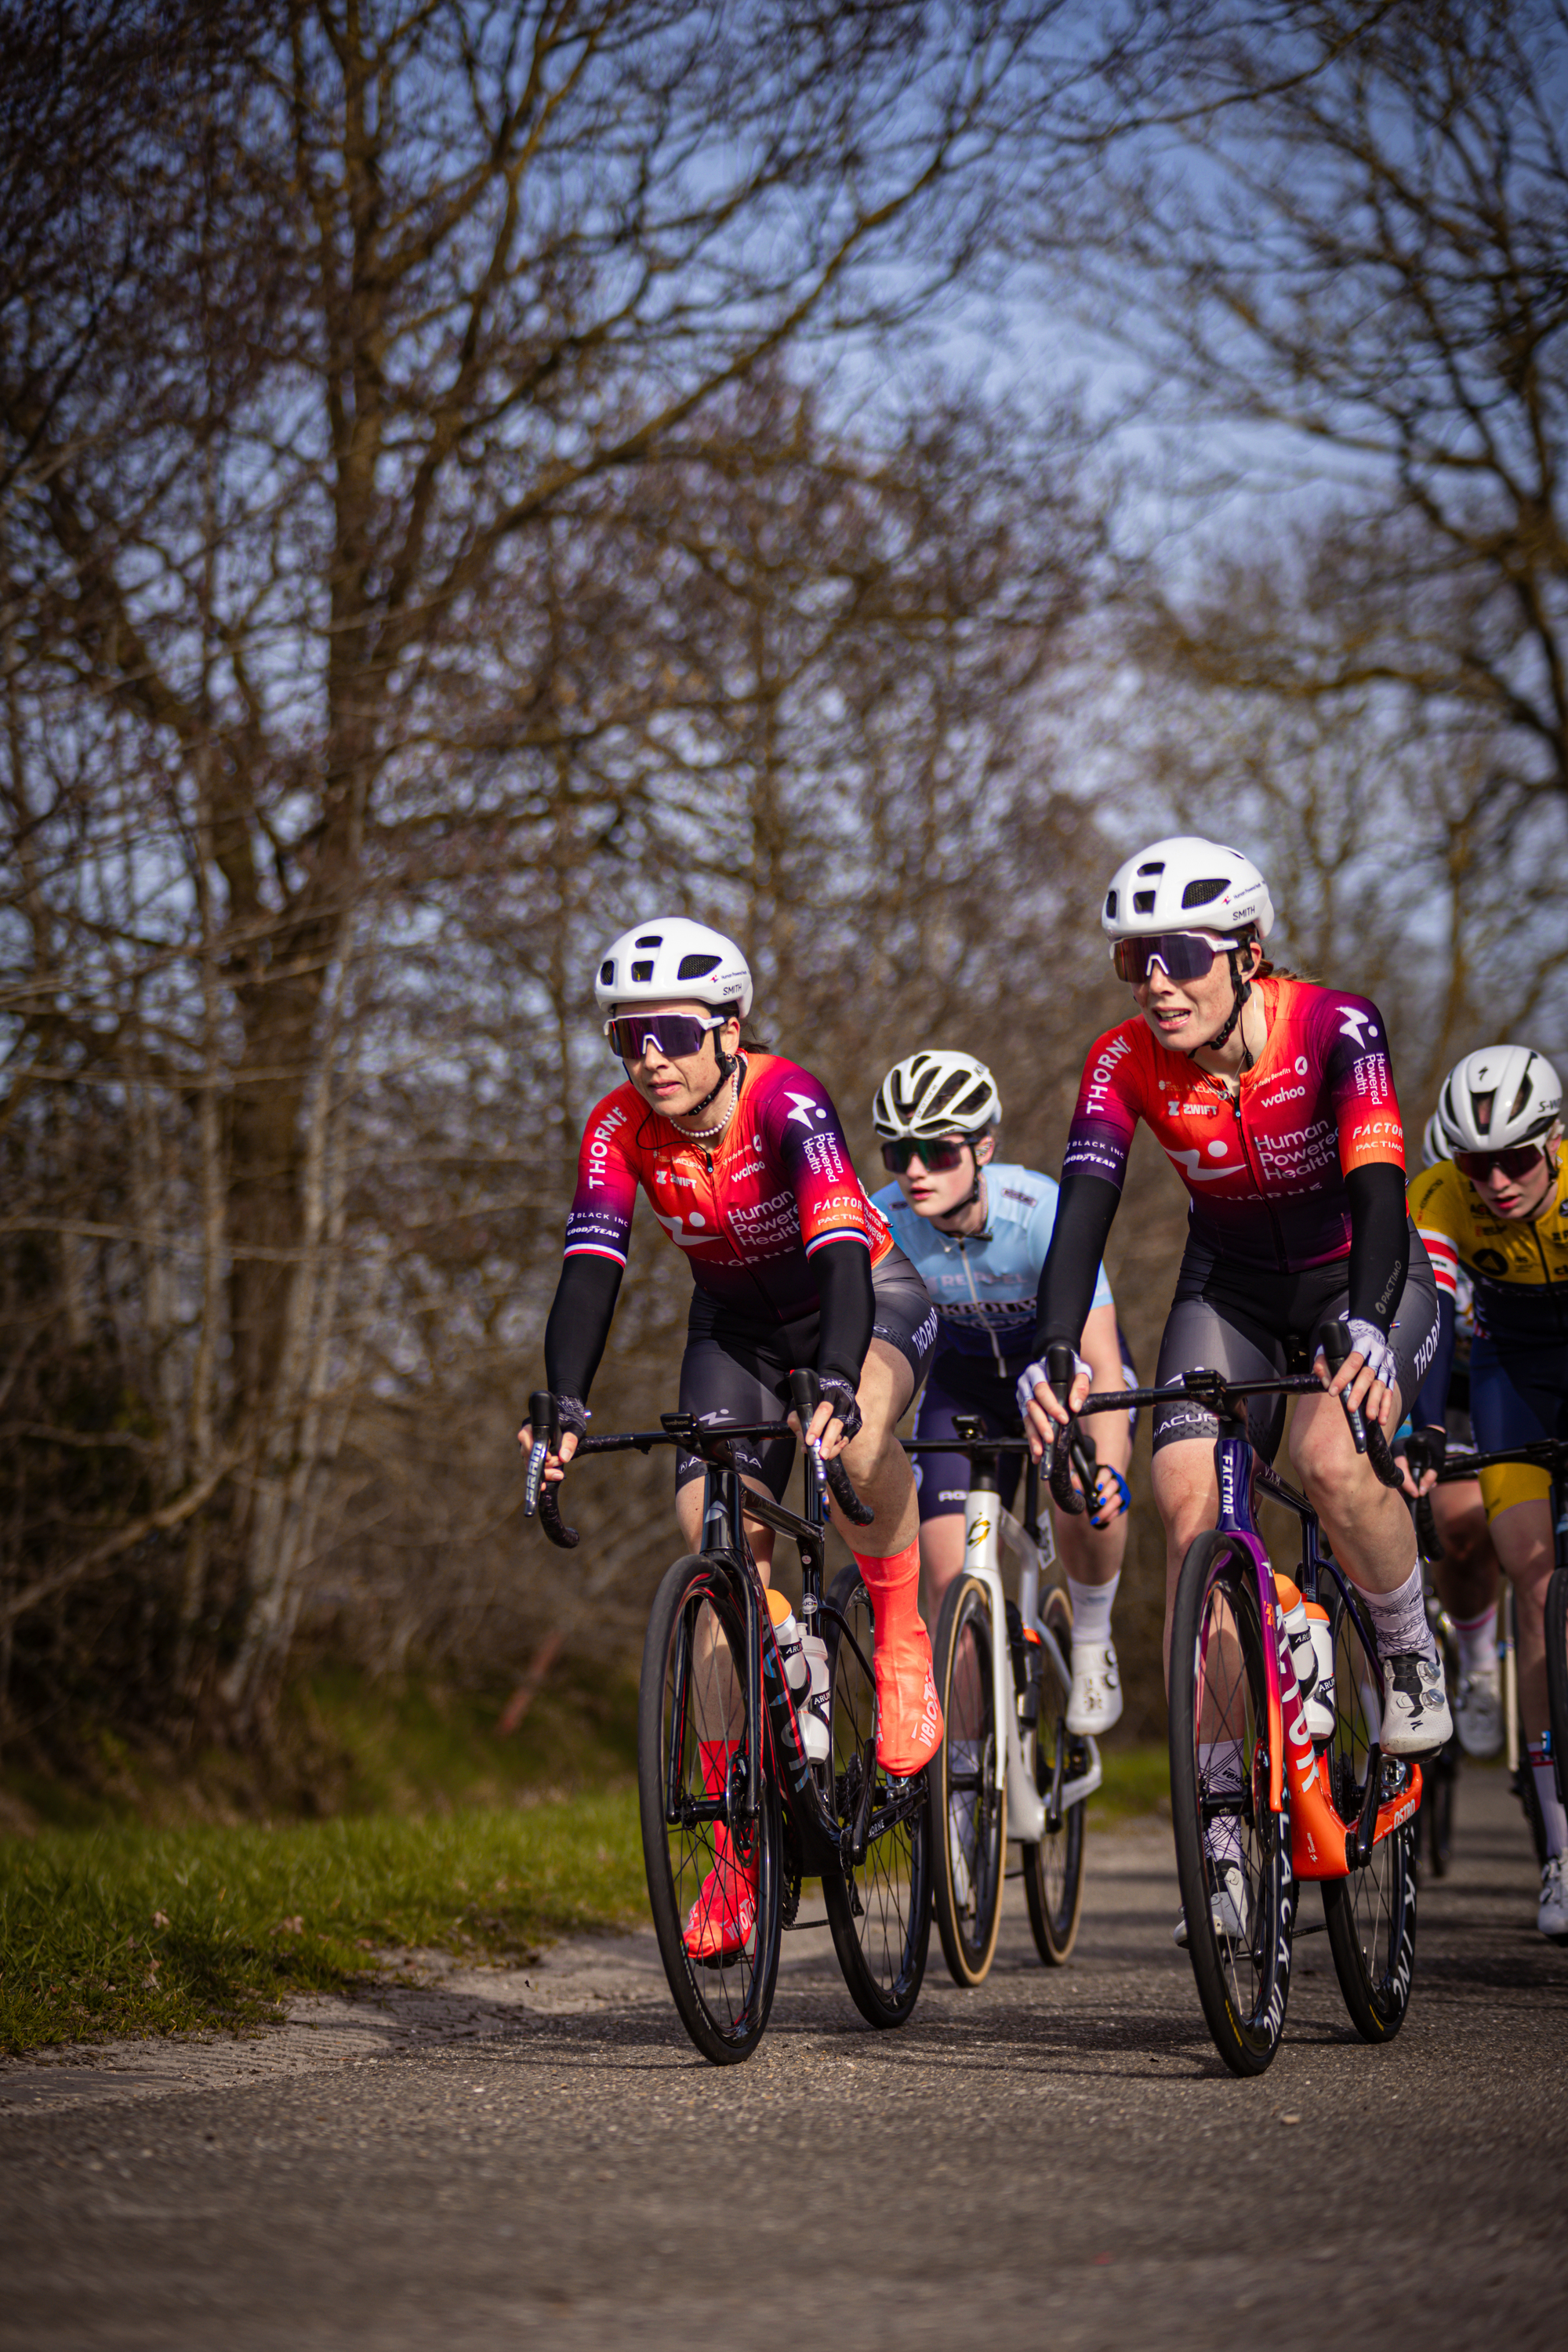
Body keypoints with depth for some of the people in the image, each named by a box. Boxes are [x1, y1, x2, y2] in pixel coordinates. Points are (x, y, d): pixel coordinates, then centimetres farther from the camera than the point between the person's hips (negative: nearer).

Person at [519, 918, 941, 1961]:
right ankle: (738, 1848, 2)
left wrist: (837, 1383, -60)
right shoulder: (621, 1130, -20)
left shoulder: (789, 1102, -32)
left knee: (855, 1442, -40)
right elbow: (591, 1269, -28)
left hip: (866, 1296, -4)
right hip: (738, 1321, 4)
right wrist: (564, 1407, -43)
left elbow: (839, 1247, -44)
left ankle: (904, 1641, -14)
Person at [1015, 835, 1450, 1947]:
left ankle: (1412, 1655, -1)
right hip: (1231, 1286, 3)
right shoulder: (1126, 1063, -19)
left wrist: (1365, 1329, -55)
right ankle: (1221, 1827, -12)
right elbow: (1085, 1208, -29)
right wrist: (1052, 1351, -46)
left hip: (1362, 1277, -3)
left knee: (1332, 1461, -32)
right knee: (1189, 1504, -17)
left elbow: (1378, 1186, -38)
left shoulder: (1336, 1029, -27)